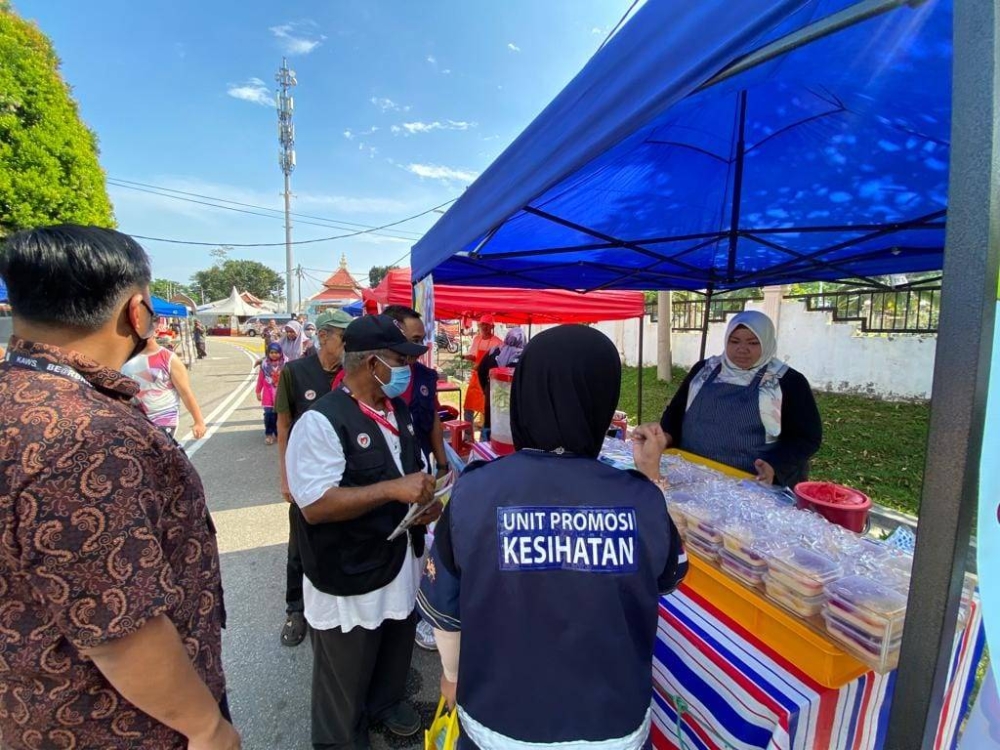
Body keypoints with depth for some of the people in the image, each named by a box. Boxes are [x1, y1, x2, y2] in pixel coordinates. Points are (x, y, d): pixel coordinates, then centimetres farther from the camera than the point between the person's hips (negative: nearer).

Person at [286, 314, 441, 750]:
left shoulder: (398, 411, 3)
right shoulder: (321, 421, -23)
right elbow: (316, 505, -27)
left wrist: (427, 500, -7)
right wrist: (393, 490, -31)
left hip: (402, 561, 7)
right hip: (350, 577, -7)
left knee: (396, 651, 28)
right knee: (345, 674, 19)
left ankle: (386, 703, 57)